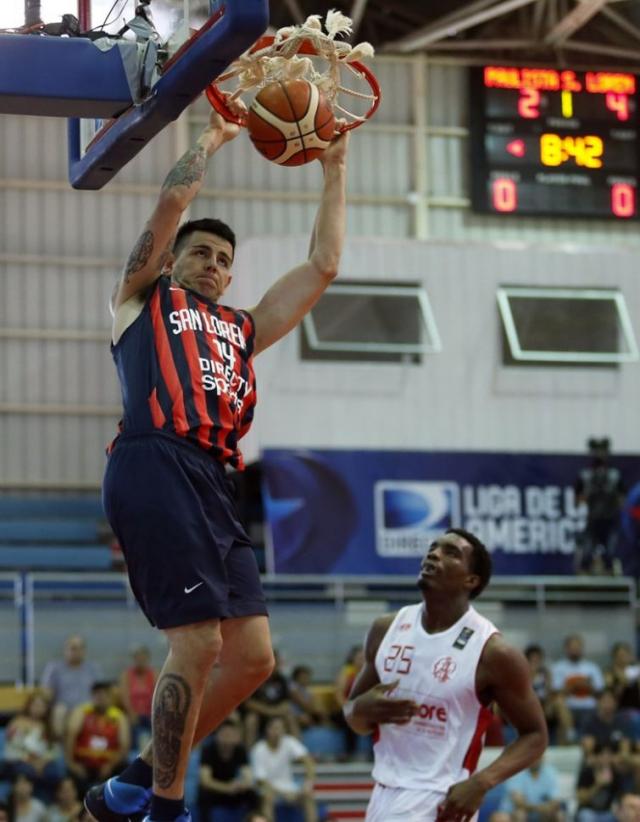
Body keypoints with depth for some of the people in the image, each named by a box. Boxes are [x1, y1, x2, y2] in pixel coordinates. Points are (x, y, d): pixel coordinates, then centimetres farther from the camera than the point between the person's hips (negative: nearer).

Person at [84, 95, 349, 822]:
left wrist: (334, 170, 32)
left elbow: (323, 265, 31)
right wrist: (212, 138, 23)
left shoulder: (242, 330, 32)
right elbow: (172, 201, 8)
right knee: (198, 640, -15)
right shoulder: (143, 297, 19)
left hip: (211, 484, 7)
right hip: (154, 468, -7)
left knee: (252, 657, -1)